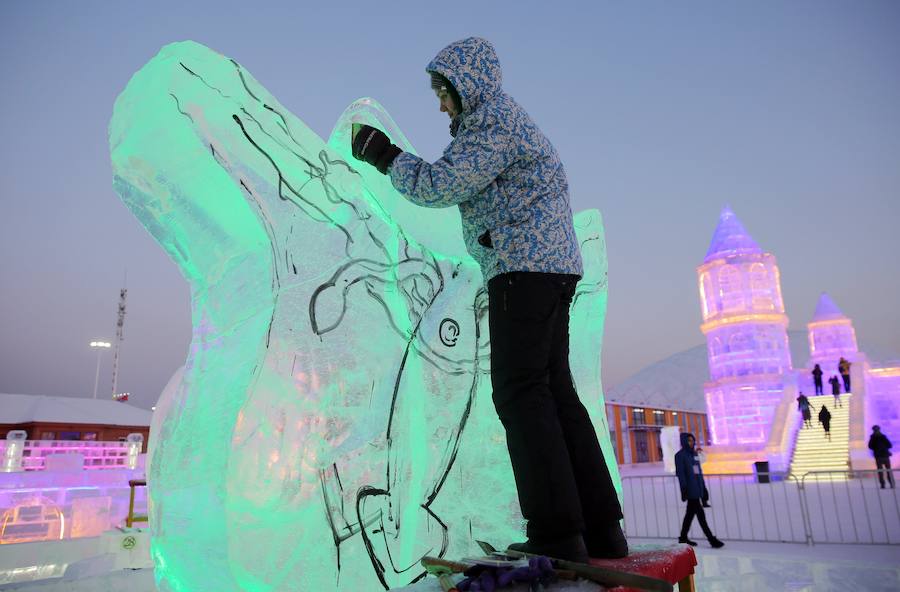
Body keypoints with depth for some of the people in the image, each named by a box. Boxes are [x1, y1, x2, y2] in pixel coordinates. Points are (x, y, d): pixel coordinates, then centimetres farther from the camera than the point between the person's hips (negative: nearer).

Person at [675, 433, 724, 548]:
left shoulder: (694, 454, 15)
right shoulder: (680, 455, -7)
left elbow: (699, 471, 18)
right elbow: (680, 473, -12)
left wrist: (703, 487, 15)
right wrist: (684, 490, -17)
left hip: (697, 488, 8)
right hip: (690, 489, -8)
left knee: (690, 513, 11)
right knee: (700, 514, -8)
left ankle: (683, 537, 19)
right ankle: (712, 539, -6)